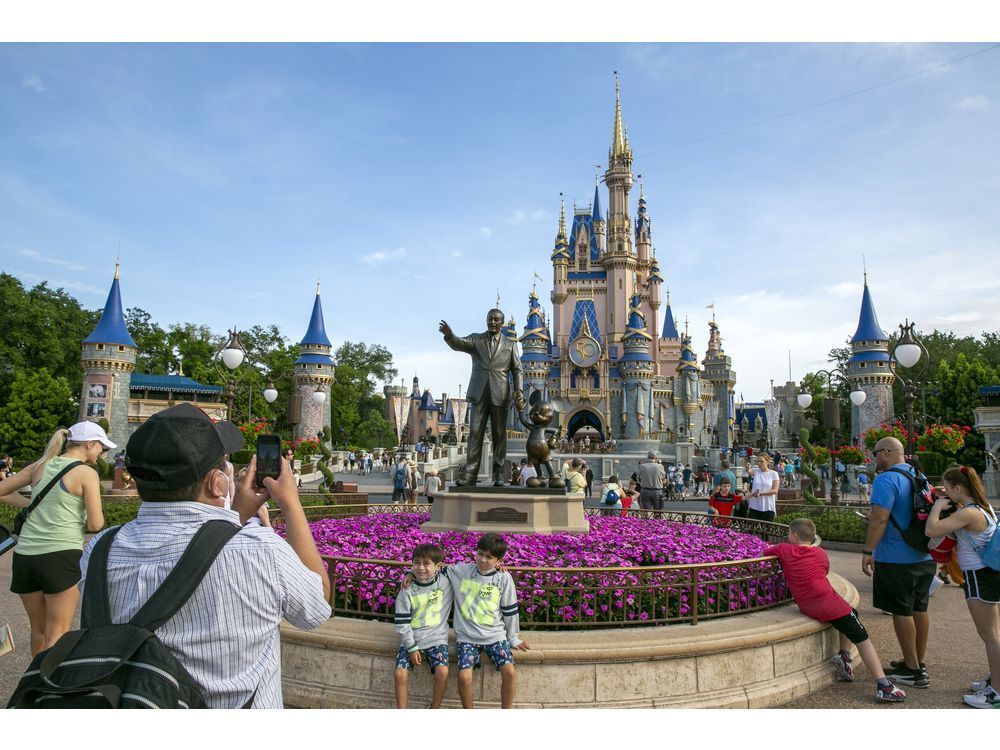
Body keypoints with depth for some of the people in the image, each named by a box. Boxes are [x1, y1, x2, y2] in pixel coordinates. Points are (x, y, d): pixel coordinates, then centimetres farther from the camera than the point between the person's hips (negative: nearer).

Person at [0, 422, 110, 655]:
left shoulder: (41, 465, 9)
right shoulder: (87, 473, -6)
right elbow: (96, 525, -9)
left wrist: (30, 505, 19)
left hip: (24, 556, 6)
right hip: (61, 556, -6)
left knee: (38, 628, 21)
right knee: (58, 633, 2)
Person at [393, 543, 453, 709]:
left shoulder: (446, 581, -6)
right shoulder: (407, 590, -7)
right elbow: (401, 623, -4)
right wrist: (412, 648, -8)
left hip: (436, 638, 0)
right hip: (411, 639, 1)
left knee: (442, 672, -21)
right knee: (400, 674, -16)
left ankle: (434, 709, 3)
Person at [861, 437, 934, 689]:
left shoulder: (886, 480, -17)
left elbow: (880, 518, -23)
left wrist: (868, 551, -18)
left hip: (897, 559, -9)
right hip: (925, 557, 9)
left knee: (901, 612, 1)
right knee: (919, 609, 16)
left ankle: (912, 670, 8)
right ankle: (919, 663, 27)